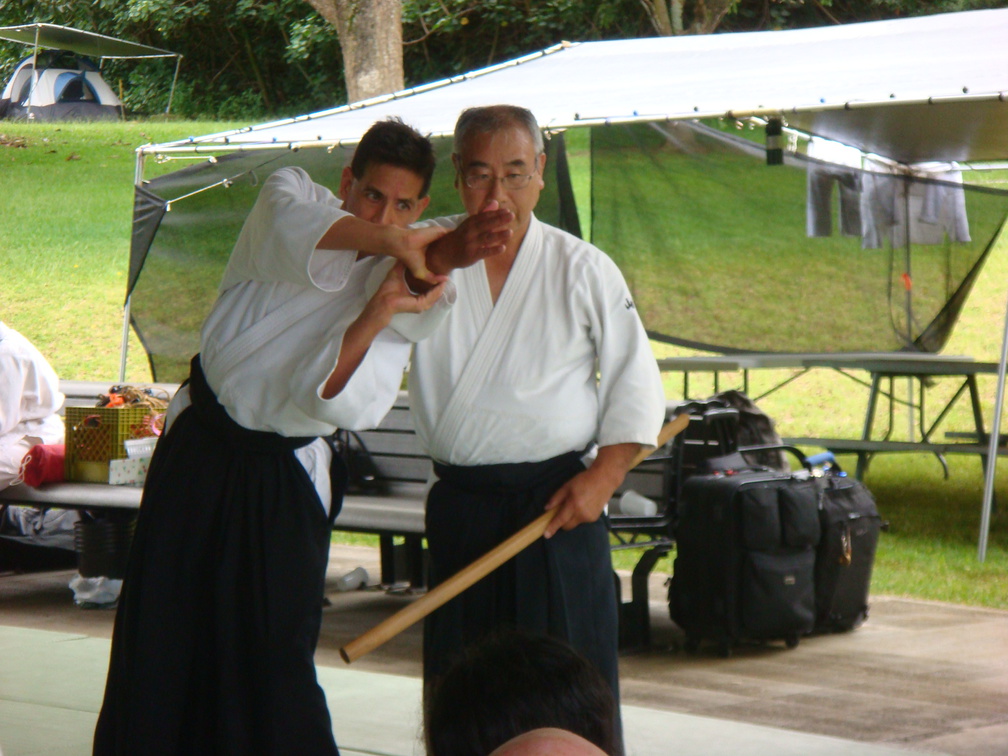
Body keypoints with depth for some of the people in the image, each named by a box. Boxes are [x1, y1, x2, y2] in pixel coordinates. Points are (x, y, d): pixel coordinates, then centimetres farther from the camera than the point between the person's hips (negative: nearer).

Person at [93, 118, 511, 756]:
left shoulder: (404, 297, -4)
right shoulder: (293, 195, -5)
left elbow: (334, 399, -18)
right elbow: (292, 228, -33)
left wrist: (379, 314, -31)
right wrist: (392, 242, -46)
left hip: (284, 479, -1)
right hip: (200, 447, 1)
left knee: (275, 651, -8)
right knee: (158, 642, 6)